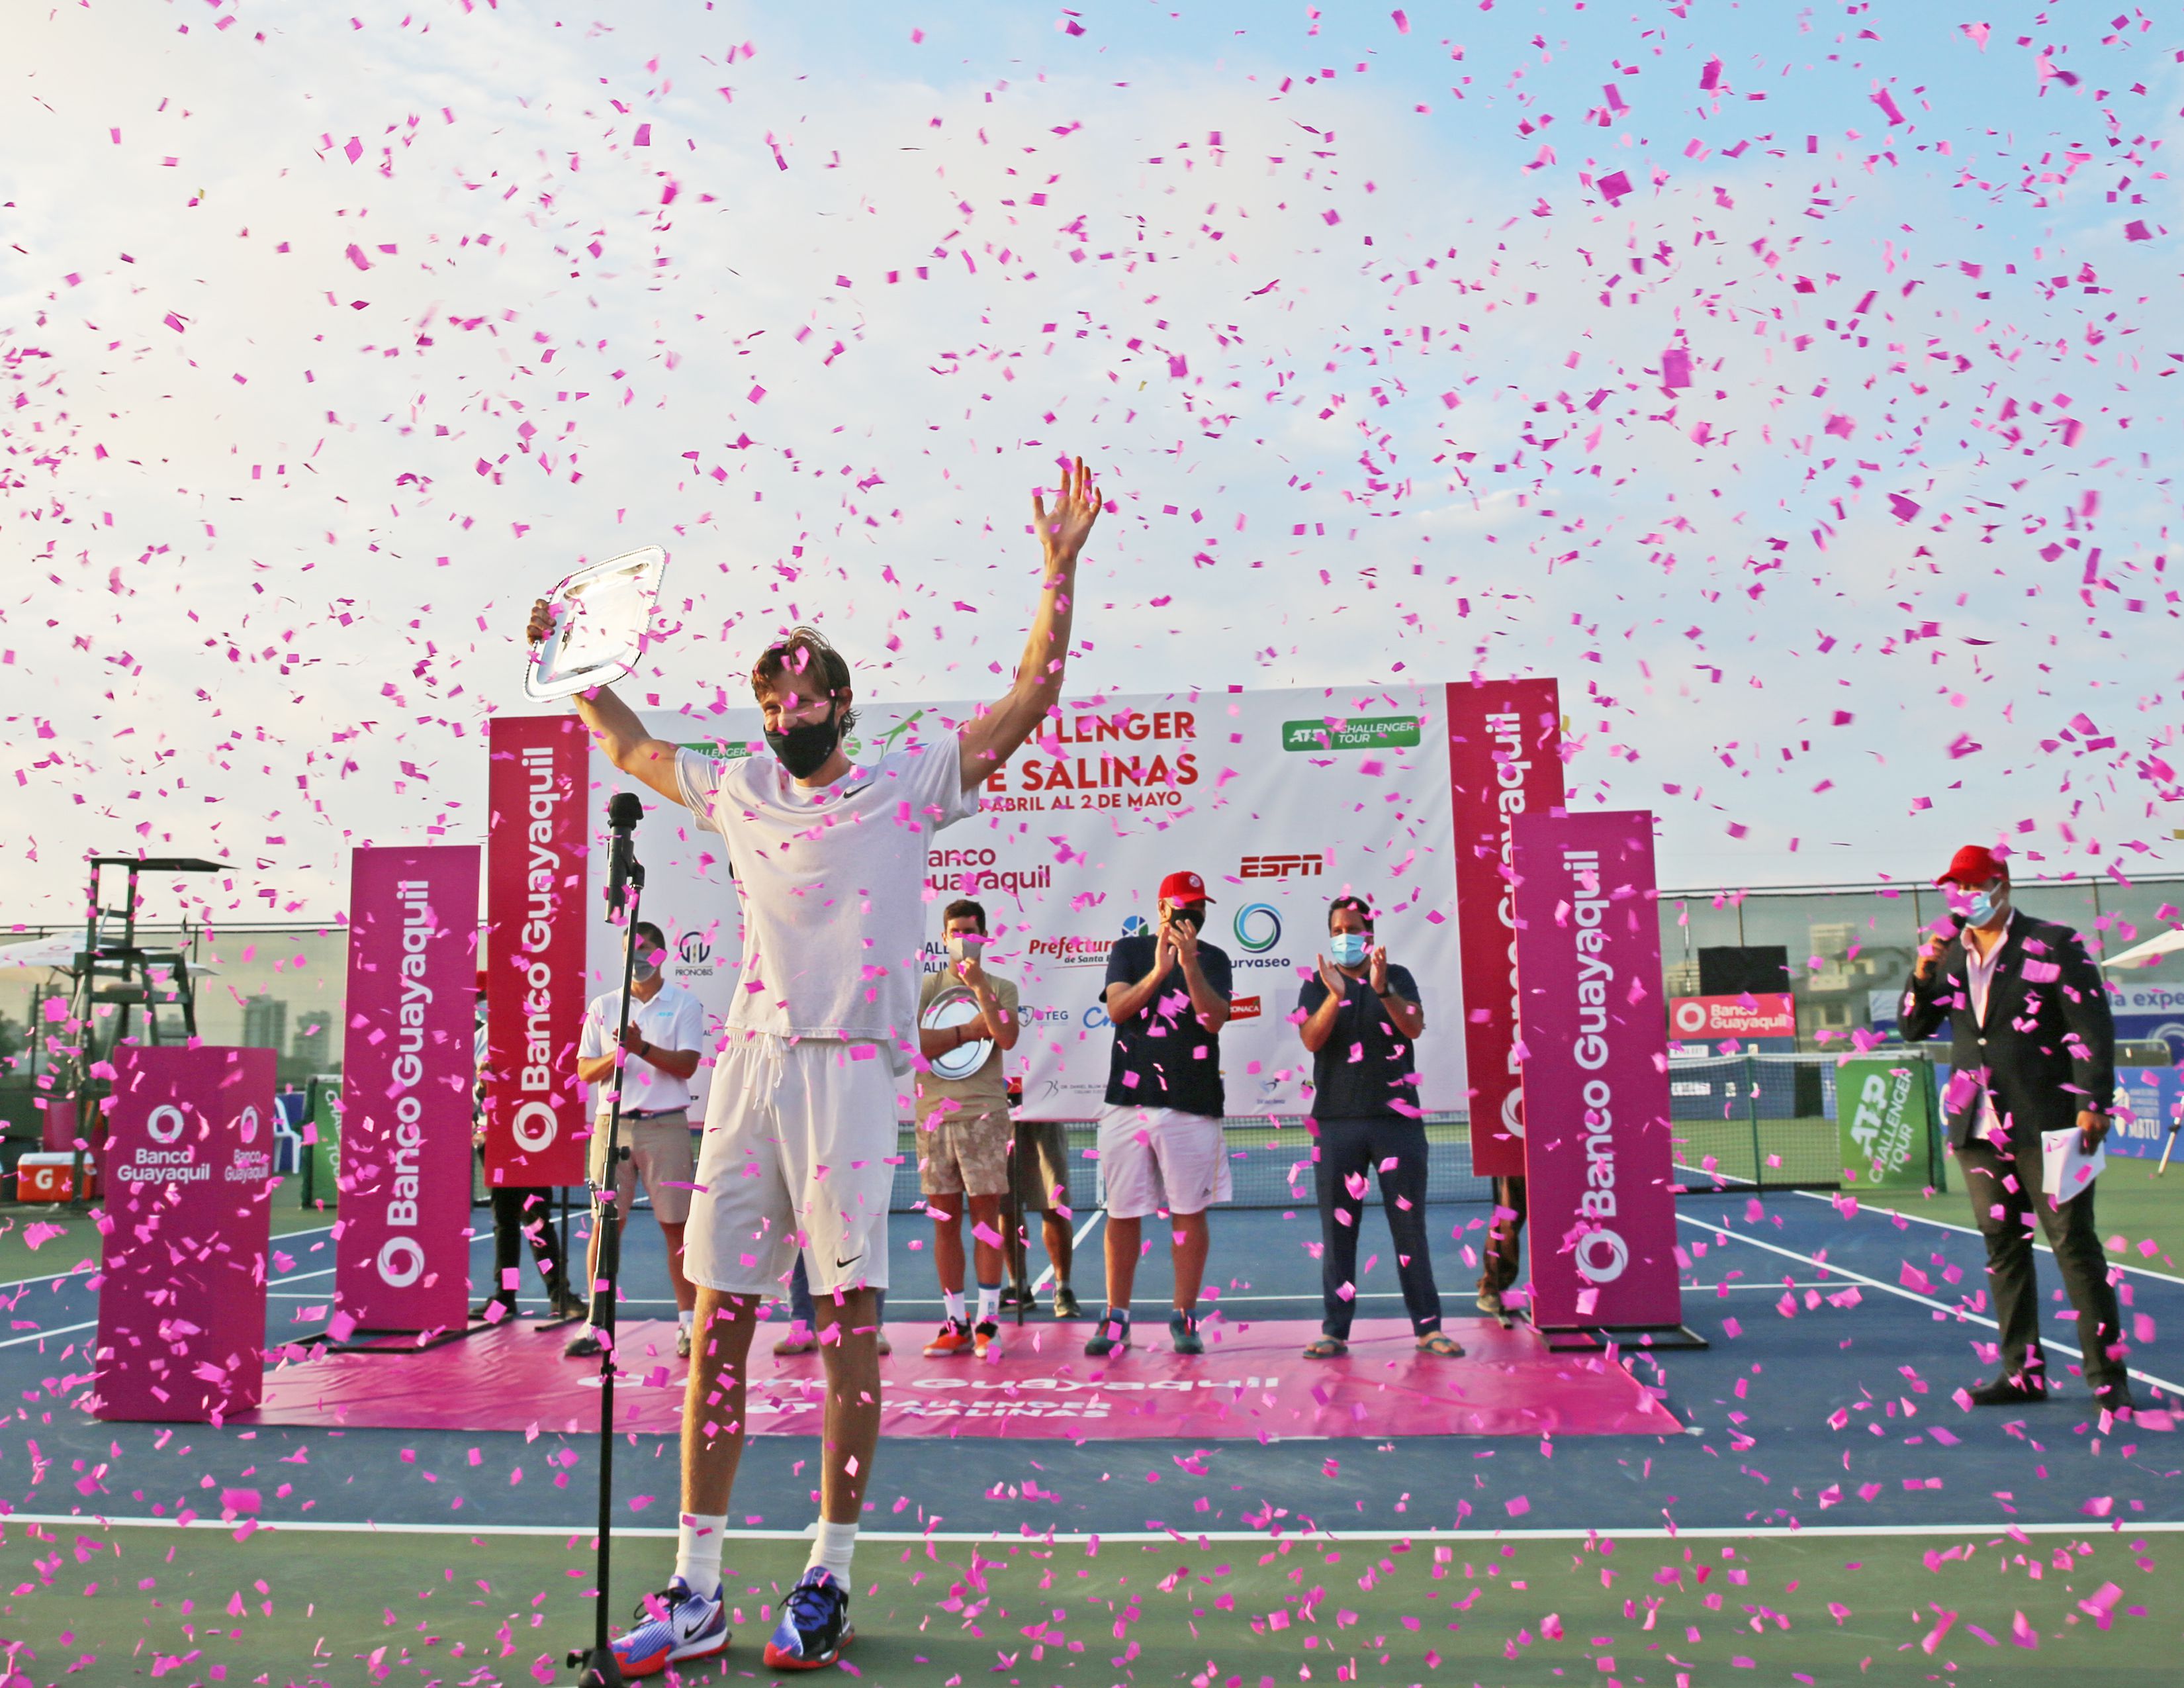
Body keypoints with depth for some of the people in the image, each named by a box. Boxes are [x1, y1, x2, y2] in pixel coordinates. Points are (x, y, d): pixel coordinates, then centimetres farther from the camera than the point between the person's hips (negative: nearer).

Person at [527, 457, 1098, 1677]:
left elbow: (1029, 703, 3)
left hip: (852, 1068, -4)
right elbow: (632, 749, 37)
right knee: (719, 1322, 3)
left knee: (850, 1321, -3)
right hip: (749, 1065, 4)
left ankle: (829, 1583, 8)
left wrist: (1060, 570, -3)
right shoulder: (737, 791, 19)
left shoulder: (908, 785, 8)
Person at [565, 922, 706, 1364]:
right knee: (606, 1223, 2)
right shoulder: (603, 1007, 13)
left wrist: (642, 1048, -20)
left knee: (677, 1225, 0)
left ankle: (688, 1323, 6)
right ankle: (597, 1324, 9)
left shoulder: (684, 1004, 5)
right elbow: (584, 1070, 9)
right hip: (612, 1123, 2)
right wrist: (616, 1056, -11)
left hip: (666, 1125, -2)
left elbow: (687, 1064, -6)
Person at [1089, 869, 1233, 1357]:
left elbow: (1215, 1020, -8)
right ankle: (1116, 1320, 13)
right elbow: (1117, 1009, -6)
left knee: (1190, 1212, 2)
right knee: (1123, 1213, 5)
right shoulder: (1128, 950, 8)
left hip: (1192, 1104, 0)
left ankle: (1184, 1319, 11)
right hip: (1129, 1099, 0)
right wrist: (1158, 971, -20)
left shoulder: (1213, 959, 7)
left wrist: (1189, 966, -20)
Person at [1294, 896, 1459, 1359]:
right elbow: (1312, 1040, -7)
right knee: (1337, 1228, 1)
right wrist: (1335, 996, -22)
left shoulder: (1397, 977, 9)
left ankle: (1428, 1327, 7)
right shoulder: (1317, 986, 9)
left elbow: (1415, 1027, -8)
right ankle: (1335, 1331, 5)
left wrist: (1382, 989, -24)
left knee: (1410, 1223, 1)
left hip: (1397, 1117, 0)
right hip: (1336, 1121, 0)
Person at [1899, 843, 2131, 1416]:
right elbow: (1915, 1029, 13)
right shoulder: (1949, 955, 11)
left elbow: (2093, 1028, -6)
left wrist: (2093, 1103, -14)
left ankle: (2107, 1375, 5)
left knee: (2074, 1242, -2)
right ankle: (2023, 1371, 16)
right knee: (2004, 1246, 9)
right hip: (1977, 1126, 5)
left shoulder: (2053, 945, -3)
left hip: (2043, 1122, -5)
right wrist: (1922, 976, -4)